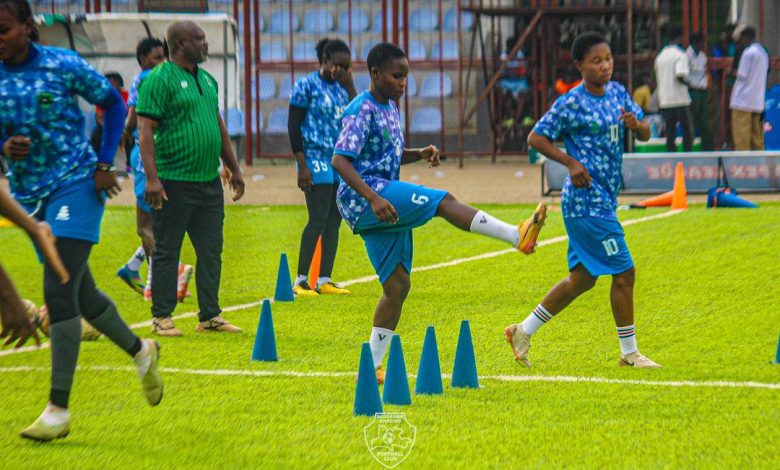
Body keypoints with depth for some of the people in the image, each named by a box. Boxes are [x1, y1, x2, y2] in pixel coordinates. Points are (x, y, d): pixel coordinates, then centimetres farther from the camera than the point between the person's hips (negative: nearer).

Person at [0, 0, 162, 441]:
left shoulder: (64, 66, -10)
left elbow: (114, 104, 2)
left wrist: (105, 163, -5)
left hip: (75, 185, -5)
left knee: (59, 290, -16)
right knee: (80, 293, 16)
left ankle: (58, 409, -15)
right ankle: (141, 350, 43)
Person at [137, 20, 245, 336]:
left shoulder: (207, 79, 16)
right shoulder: (160, 80, -9)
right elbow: (145, 130, -14)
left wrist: (234, 169, 23)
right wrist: (152, 178, -22)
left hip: (209, 182, 8)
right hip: (174, 183, -8)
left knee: (211, 251, 9)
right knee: (166, 252, 1)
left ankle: (210, 316, 16)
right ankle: (162, 318, 7)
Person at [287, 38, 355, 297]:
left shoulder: (341, 87, 14)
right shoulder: (306, 85, -4)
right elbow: (293, 126, -6)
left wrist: (349, 84, 2)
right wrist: (302, 166, -13)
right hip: (316, 161, -7)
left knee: (334, 220, 5)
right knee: (318, 219, -11)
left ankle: (324, 280, 10)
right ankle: (300, 280, -6)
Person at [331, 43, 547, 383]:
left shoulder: (390, 108, 18)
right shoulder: (362, 110, -10)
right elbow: (339, 160, -19)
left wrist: (420, 154, 8)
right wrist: (373, 198, -29)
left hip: (385, 206, 10)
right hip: (363, 198, -10)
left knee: (398, 285, 6)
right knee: (443, 201, -23)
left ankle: (374, 365, 9)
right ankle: (518, 236, -31)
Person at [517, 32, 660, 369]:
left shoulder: (617, 93, 10)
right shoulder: (571, 104, -12)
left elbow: (646, 134, 13)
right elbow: (536, 138, -9)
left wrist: (636, 124, -10)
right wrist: (571, 162, -19)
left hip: (604, 199, 9)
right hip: (587, 201, -9)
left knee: (582, 277, 14)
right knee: (624, 272, -6)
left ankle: (524, 331, 22)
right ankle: (629, 352, 4)